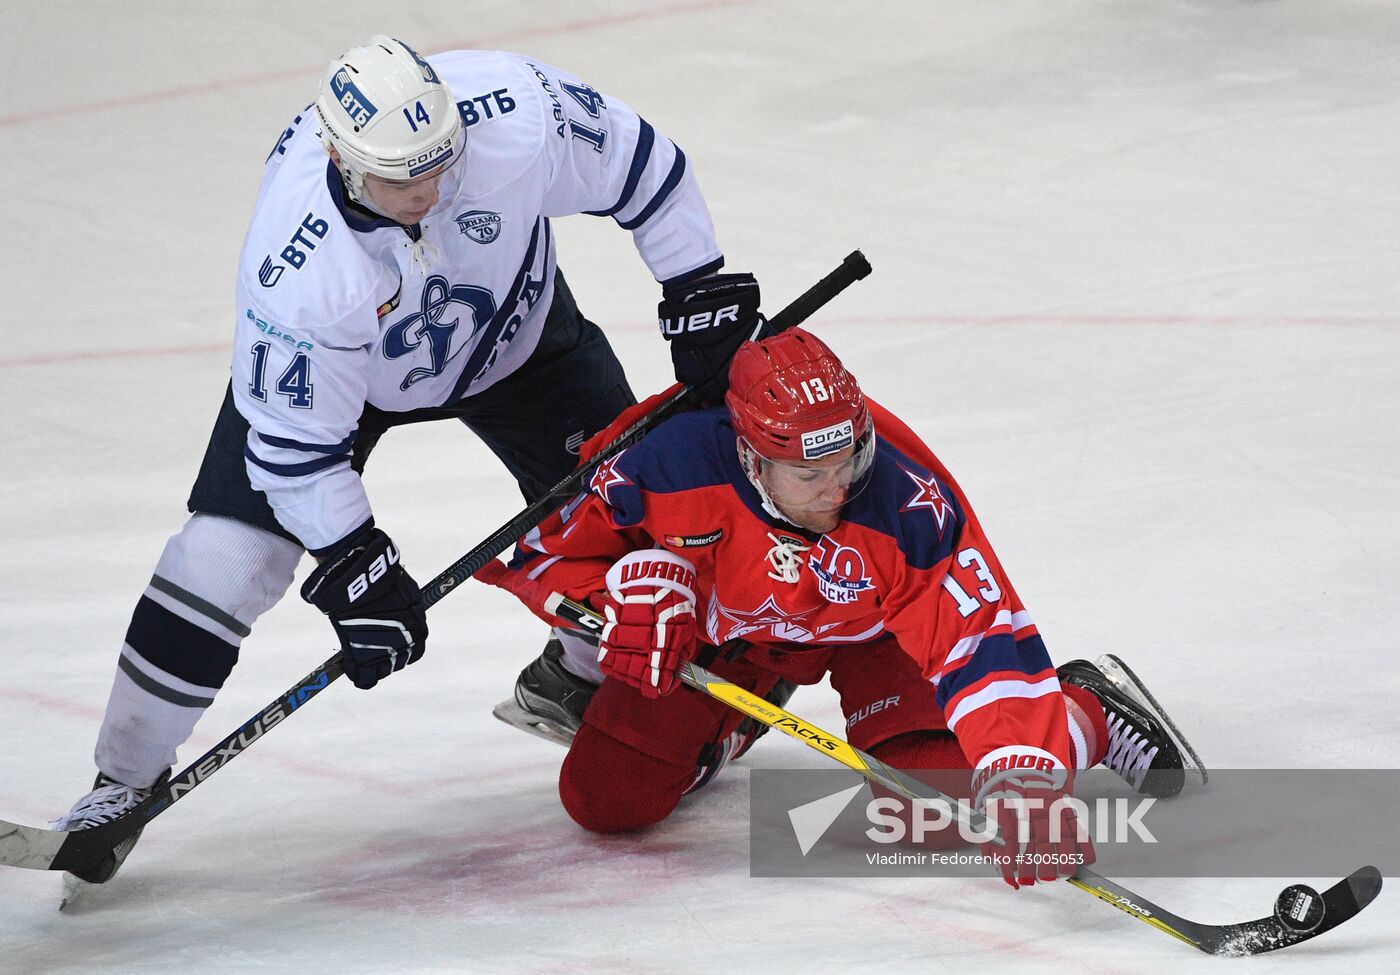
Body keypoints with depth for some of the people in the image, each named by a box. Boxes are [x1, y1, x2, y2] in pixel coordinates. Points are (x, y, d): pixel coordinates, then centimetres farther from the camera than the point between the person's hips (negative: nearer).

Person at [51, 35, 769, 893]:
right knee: (224, 557, -14)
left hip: (513, 324, 3)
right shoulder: (300, 268, -41)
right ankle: (126, 781, 2)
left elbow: (639, 164, -18)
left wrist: (704, 294, -14)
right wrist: (356, 573, -26)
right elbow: (297, 440, -28)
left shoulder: (512, 109, -38)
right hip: (327, 365, -3)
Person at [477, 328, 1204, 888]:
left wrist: (1021, 781, -52)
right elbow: (548, 545, -20)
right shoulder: (679, 463, -37)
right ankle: (724, 722, 30)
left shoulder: (908, 507, -38)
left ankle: (1084, 716, 7)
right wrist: (628, 597, -38)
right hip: (723, 624, 2)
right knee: (604, 797, -3)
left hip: (872, 631, -2)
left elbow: (987, 638, -41)